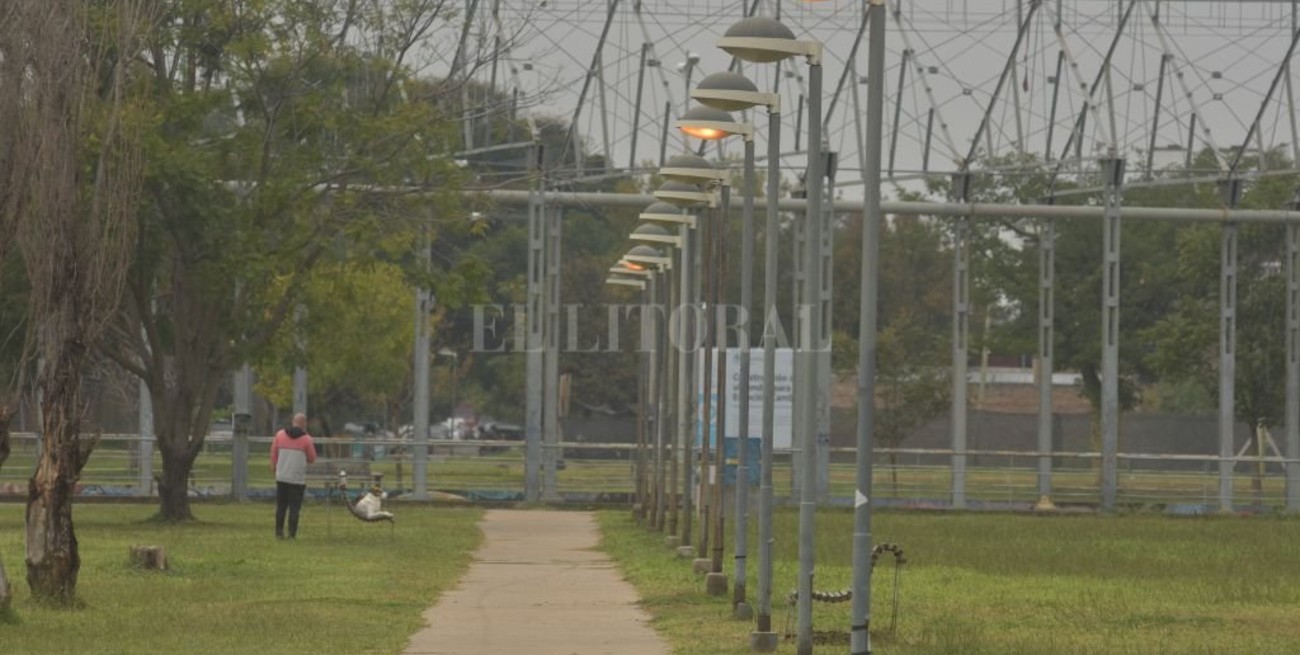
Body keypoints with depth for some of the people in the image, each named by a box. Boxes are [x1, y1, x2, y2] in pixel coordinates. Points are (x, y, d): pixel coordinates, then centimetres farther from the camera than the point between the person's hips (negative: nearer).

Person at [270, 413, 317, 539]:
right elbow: (311, 459, 1)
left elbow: (274, 453, 9)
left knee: (281, 506, 12)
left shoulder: (280, 435, 2)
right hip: (298, 479, -3)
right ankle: (292, 534, -2)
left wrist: (274, 467, 23)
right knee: (294, 507, 1)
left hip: (281, 477, 3)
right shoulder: (306, 439, -6)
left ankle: (279, 532, 11)